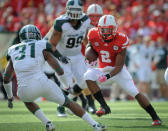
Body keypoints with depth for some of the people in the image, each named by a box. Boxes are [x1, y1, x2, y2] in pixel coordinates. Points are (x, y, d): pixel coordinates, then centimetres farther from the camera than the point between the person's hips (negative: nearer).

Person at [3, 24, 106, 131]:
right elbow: (60, 71, 7)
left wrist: (9, 97, 36)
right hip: (42, 83, -1)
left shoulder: (13, 51, 21)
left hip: (25, 89, 2)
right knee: (68, 102, 20)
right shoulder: (42, 47, 12)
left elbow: (6, 78, 23)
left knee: (27, 100, 38)